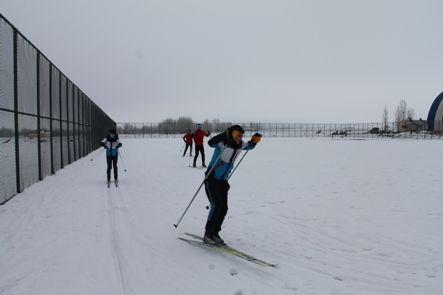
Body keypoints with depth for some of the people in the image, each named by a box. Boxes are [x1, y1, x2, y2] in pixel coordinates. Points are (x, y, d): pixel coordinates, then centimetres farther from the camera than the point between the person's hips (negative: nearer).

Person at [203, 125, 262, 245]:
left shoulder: (240, 145, -1)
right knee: (216, 205, -15)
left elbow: (249, 146, 22)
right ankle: (207, 234, -2)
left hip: (223, 181, 7)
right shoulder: (223, 143, -20)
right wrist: (226, 134, -52)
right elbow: (211, 143, -42)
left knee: (223, 208, 2)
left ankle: (214, 233, 18)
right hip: (211, 179, -7)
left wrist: (254, 141, 1)